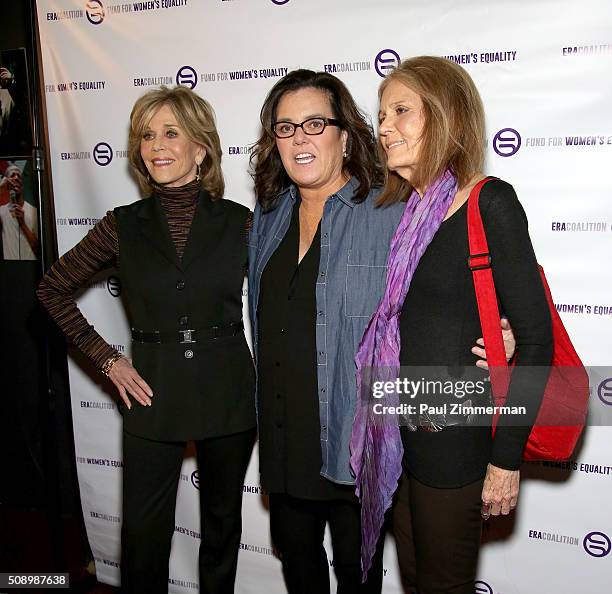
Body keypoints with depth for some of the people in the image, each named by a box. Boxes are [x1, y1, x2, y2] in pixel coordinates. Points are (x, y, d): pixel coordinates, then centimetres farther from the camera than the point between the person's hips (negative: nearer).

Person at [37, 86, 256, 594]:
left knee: (222, 522, 17)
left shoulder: (239, 223, -4)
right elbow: (53, 289, 7)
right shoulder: (124, 226, -2)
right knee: (144, 532, 9)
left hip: (227, 394, 0)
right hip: (152, 395, 0)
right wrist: (107, 359, 0)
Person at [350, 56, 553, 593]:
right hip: (400, 429, 6)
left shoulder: (488, 203, -13)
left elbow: (536, 338, -15)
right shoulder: (400, 212, 7)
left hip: (455, 433, -6)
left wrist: (506, 459, -15)